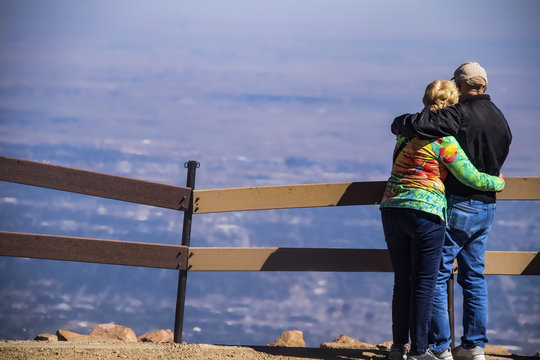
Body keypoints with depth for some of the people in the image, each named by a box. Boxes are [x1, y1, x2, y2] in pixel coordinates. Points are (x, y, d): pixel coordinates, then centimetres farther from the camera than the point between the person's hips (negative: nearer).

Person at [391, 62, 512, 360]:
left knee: (436, 274, -2)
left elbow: (414, 125, -25)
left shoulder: (461, 115, -16)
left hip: (458, 205, -8)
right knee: (473, 275, 14)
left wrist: (400, 123, -3)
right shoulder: (500, 120, 11)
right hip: (486, 207, 8)